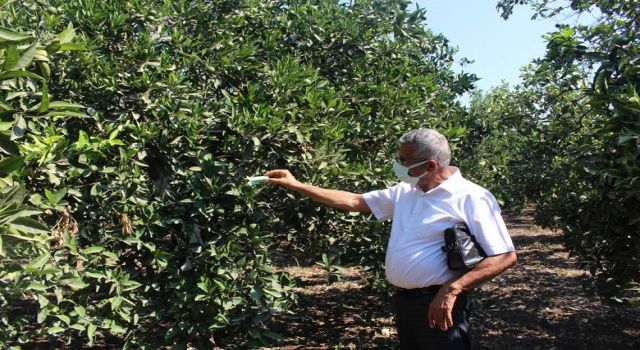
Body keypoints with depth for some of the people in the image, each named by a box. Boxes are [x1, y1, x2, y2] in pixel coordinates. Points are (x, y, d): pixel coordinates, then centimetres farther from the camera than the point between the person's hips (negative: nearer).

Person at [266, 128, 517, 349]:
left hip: (438, 304, -7)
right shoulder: (404, 192, 9)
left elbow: (505, 257, -15)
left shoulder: (472, 198, -13)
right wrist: (296, 185, 10)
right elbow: (355, 201, 13)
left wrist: (451, 290, -23)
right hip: (403, 300, 7)